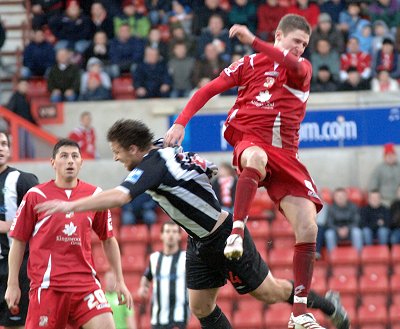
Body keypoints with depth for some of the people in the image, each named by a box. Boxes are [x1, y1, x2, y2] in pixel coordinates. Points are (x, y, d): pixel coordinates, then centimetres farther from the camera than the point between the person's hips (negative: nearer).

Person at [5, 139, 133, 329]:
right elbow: (19, 241, 5)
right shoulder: (36, 195, 1)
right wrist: (12, 284, 1)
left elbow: (108, 240, 17)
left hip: (85, 282, 2)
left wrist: (120, 281, 14)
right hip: (46, 285, -2)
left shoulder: (95, 195, 7)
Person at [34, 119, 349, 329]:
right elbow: (209, 168, 15)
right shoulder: (165, 152, 1)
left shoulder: (153, 165, -27)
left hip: (226, 236, -9)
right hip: (200, 242, 9)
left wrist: (72, 205, -41)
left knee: (268, 291, 4)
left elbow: (119, 196, -42)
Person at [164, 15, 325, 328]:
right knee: (256, 157, -43)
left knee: (308, 228, -10)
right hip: (250, 140, -3)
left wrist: (253, 40, -23)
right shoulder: (251, 64, 11)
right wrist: (181, 122, -3)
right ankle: (237, 231, -54)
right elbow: (208, 90, 11)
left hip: (285, 154, 3)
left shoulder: (303, 68, 12)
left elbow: (293, 66, -14)